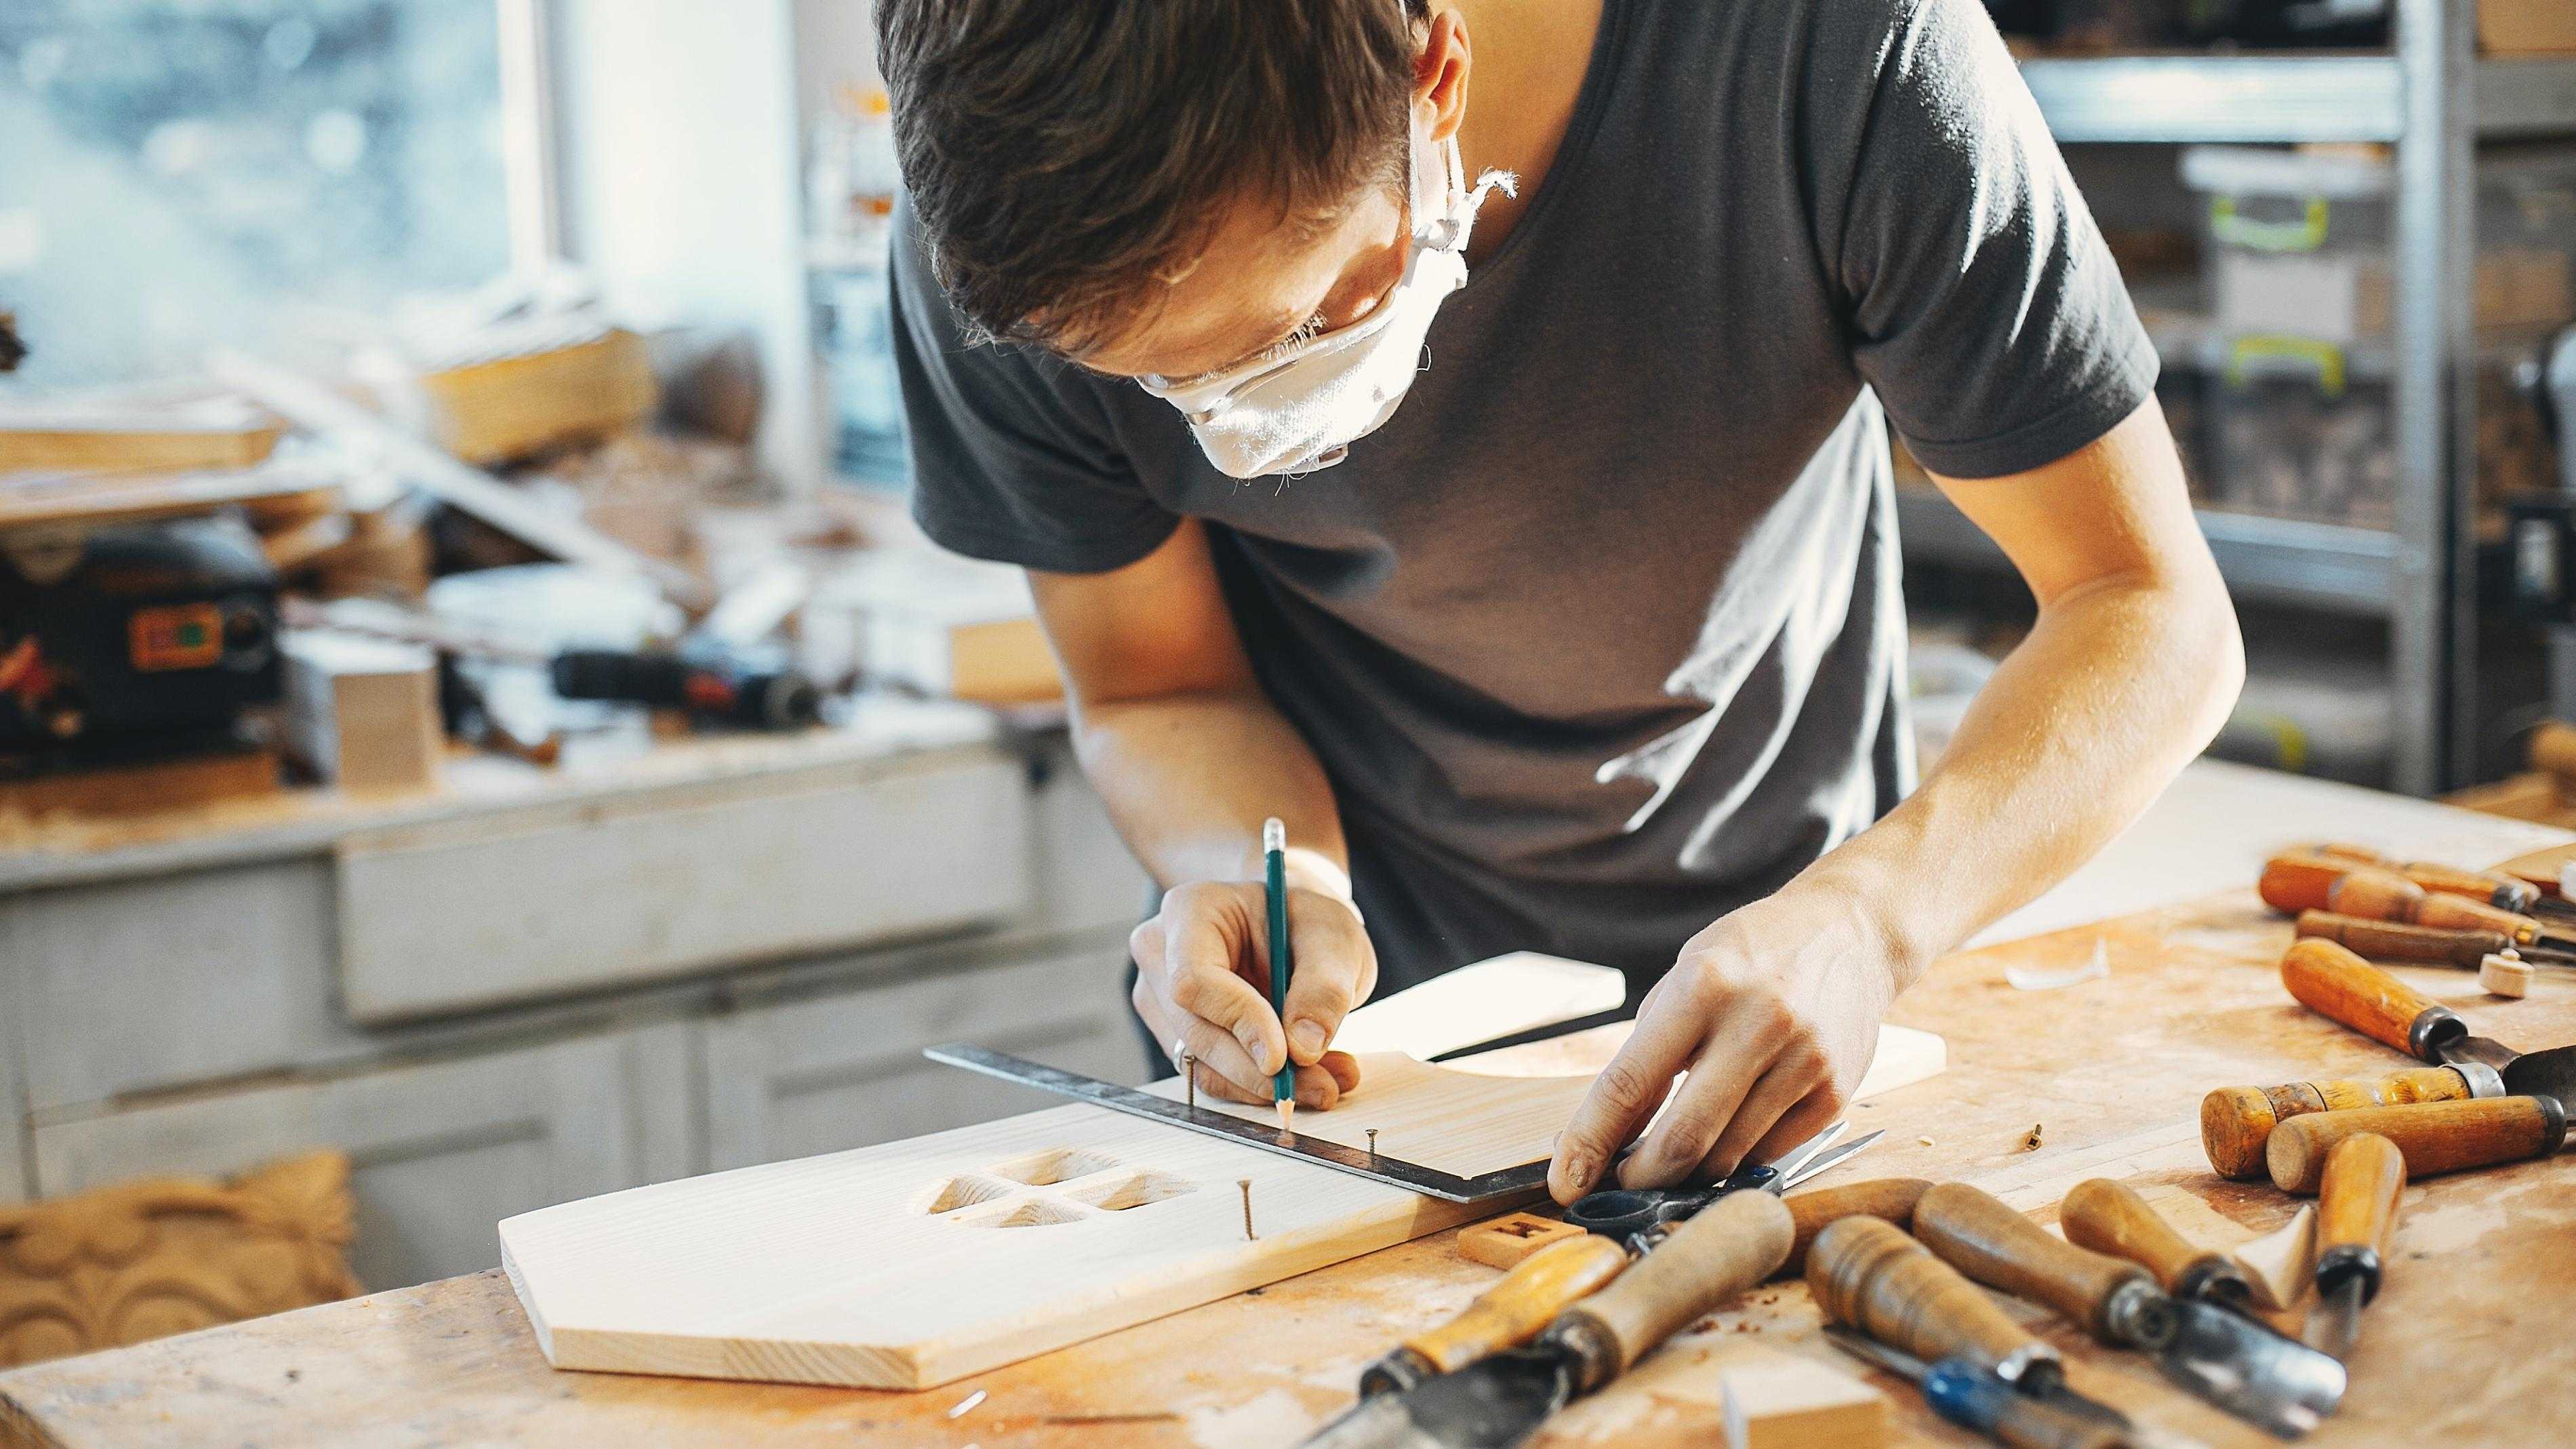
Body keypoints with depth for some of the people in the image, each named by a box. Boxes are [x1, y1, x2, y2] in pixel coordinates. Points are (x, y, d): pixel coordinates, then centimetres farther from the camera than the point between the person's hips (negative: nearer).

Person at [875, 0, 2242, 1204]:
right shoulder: (998, 258, -23)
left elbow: (2148, 609, -21)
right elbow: (1157, 697, -7)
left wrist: (1862, 918, -38)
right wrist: (1290, 889, -29)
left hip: (1764, 967, 0)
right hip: (1358, 1019, 1)